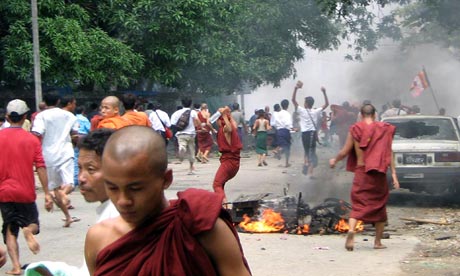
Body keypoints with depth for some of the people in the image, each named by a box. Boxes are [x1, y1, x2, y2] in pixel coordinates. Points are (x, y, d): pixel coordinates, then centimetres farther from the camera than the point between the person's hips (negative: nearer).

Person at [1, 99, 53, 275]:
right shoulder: (32, 139, -4)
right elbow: (40, 168, -8)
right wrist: (47, 194, -5)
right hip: (26, 192, -1)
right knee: (33, 224, 17)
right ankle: (28, 230, -18)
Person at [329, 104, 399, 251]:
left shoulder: (355, 129, -1)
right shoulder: (384, 129, 0)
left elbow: (345, 151, 0)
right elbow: (389, 153, -4)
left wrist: (335, 160, 19)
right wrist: (393, 173, -3)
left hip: (361, 171, 0)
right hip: (378, 173, 1)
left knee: (357, 205, 3)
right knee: (379, 205, 13)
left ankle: (351, 230, -25)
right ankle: (378, 242, 17)